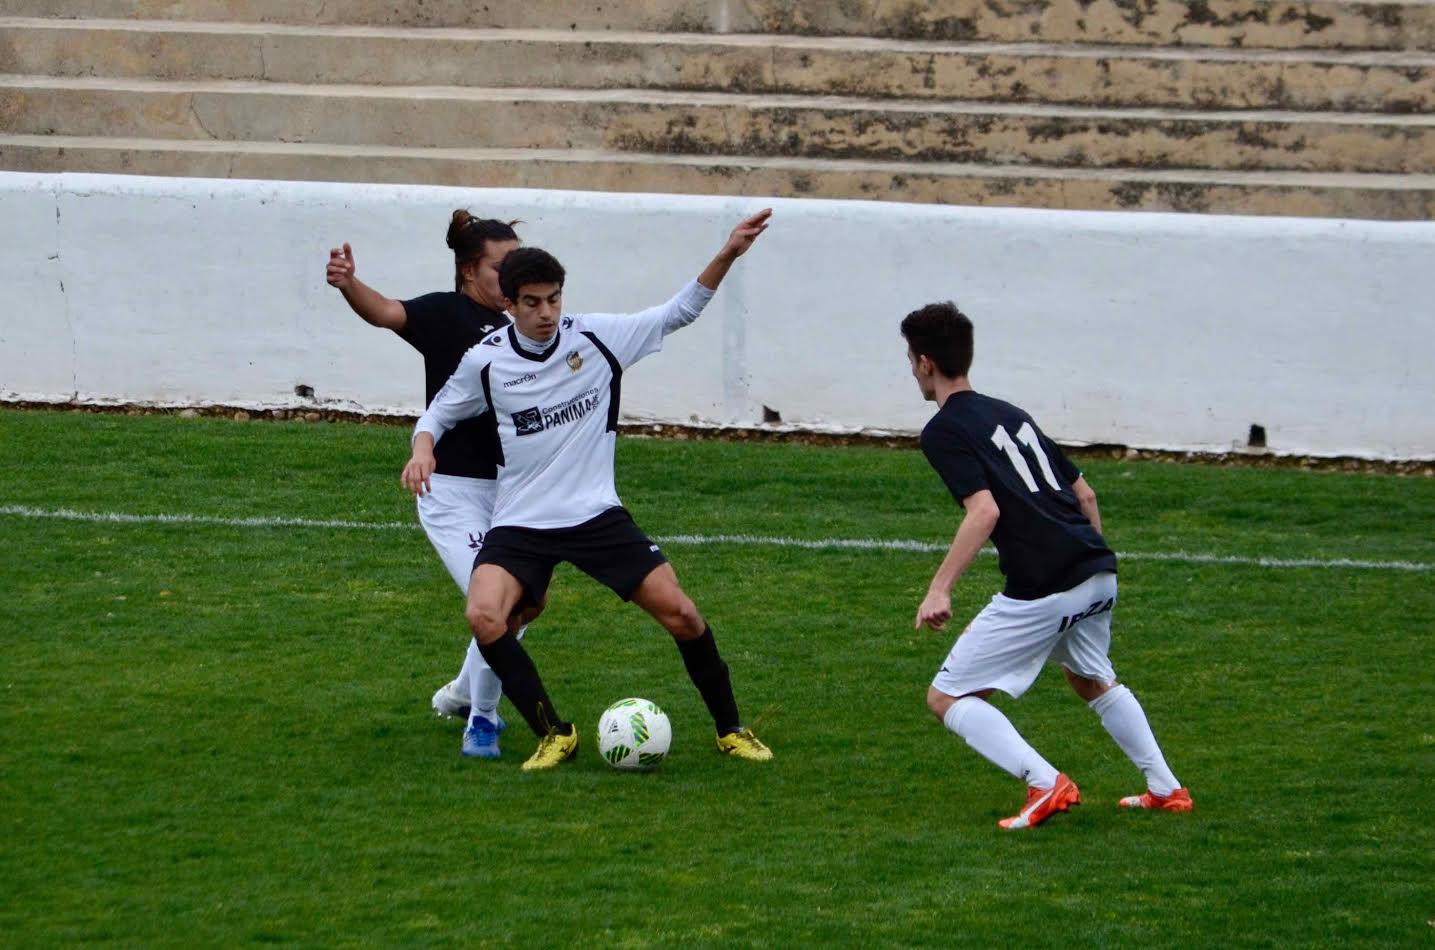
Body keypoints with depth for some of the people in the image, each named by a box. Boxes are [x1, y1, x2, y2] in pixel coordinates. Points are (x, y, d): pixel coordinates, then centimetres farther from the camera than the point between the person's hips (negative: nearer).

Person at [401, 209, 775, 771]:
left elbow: (679, 312, 4)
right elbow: (439, 413, 12)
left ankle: (730, 729, 17)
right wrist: (423, 448, -10)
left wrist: (728, 254, -7)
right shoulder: (485, 362, -4)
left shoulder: (596, 336, -4)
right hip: (521, 524, -1)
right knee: (484, 618, -26)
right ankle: (553, 735, -10)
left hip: (596, 514, 1)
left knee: (681, 614, -5)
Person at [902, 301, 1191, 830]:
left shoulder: (943, 432, -3)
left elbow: (985, 510, -18)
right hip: (1099, 571, 8)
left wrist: (940, 589, -20)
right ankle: (1165, 789, 33)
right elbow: (1084, 494, 22)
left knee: (947, 699, 1)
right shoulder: (1010, 414, 21)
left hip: (1042, 587, -8)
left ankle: (1046, 785, -13)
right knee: (1091, 679, 35)